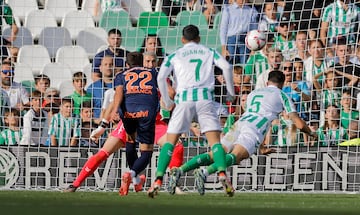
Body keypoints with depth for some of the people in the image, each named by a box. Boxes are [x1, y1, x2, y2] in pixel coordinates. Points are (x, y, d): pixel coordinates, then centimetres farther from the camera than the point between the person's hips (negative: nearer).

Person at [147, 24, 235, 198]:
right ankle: (222, 173, -24)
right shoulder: (209, 52, 18)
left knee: (170, 141, 3)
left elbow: (161, 77, 2)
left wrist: (167, 102, 9)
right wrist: (230, 91, 11)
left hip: (184, 98, 0)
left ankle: (158, 180, -7)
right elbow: (226, 67, 1)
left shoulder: (174, 55, 15)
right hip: (205, 97, 0)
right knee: (214, 140, -1)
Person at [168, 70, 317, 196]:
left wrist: (262, 148, 56)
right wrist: (311, 133, 40)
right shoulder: (282, 96, 22)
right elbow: (299, 124, 18)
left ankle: (179, 171, -25)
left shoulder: (253, 93, 38)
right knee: (235, 157, -25)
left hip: (239, 124, 5)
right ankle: (204, 173, -51)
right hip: (254, 130, -5)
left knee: (212, 155, -3)